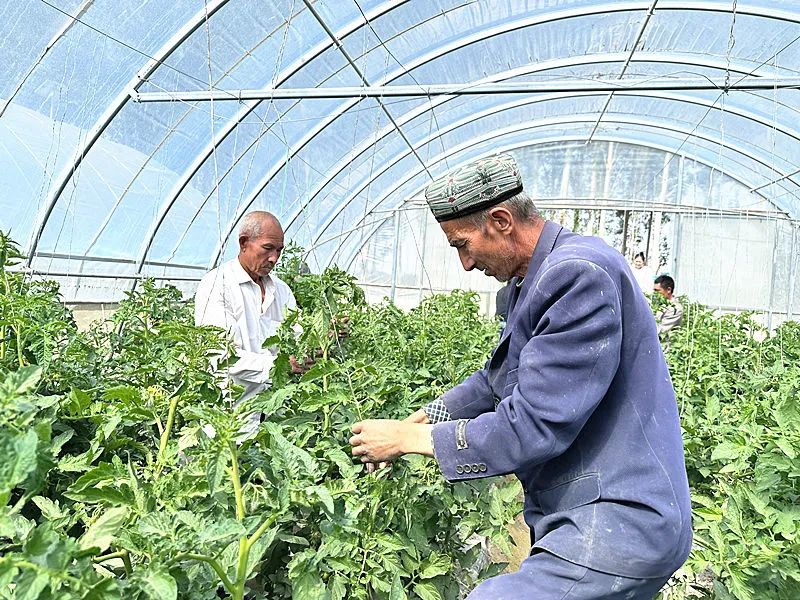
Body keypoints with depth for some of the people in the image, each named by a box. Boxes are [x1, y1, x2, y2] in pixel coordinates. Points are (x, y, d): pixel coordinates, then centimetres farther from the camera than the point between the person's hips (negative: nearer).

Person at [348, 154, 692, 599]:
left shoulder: (579, 273, -23)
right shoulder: (537, 279, 9)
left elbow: (533, 426, -25)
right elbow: (500, 378, 20)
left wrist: (410, 438, -14)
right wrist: (422, 418, 13)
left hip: (618, 526, -10)